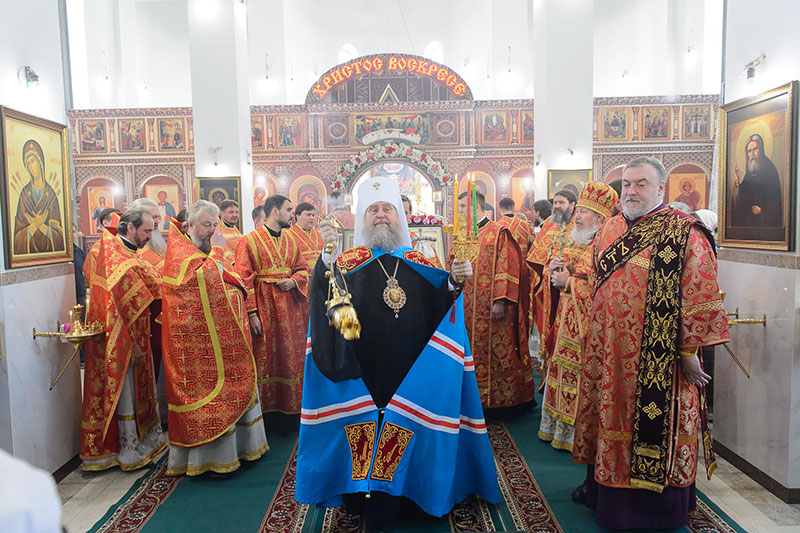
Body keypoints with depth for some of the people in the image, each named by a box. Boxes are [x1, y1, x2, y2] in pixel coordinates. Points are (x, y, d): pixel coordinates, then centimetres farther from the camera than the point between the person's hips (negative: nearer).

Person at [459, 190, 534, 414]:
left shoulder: (498, 232, -6)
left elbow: (506, 269, -13)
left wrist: (500, 301, -20)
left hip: (492, 310, -6)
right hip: (468, 310, 7)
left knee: (497, 353, 1)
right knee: (474, 353, 10)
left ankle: (504, 400, 14)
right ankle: (478, 398, 20)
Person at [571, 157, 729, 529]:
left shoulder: (685, 234, -9)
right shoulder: (609, 231, 10)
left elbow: (700, 298, -13)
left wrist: (689, 351, -15)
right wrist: (598, 339, 17)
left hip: (658, 359, -6)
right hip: (610, 353, 6)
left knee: (652, 426, 5)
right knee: (612, 423, 15)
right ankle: (608, 494, 32)